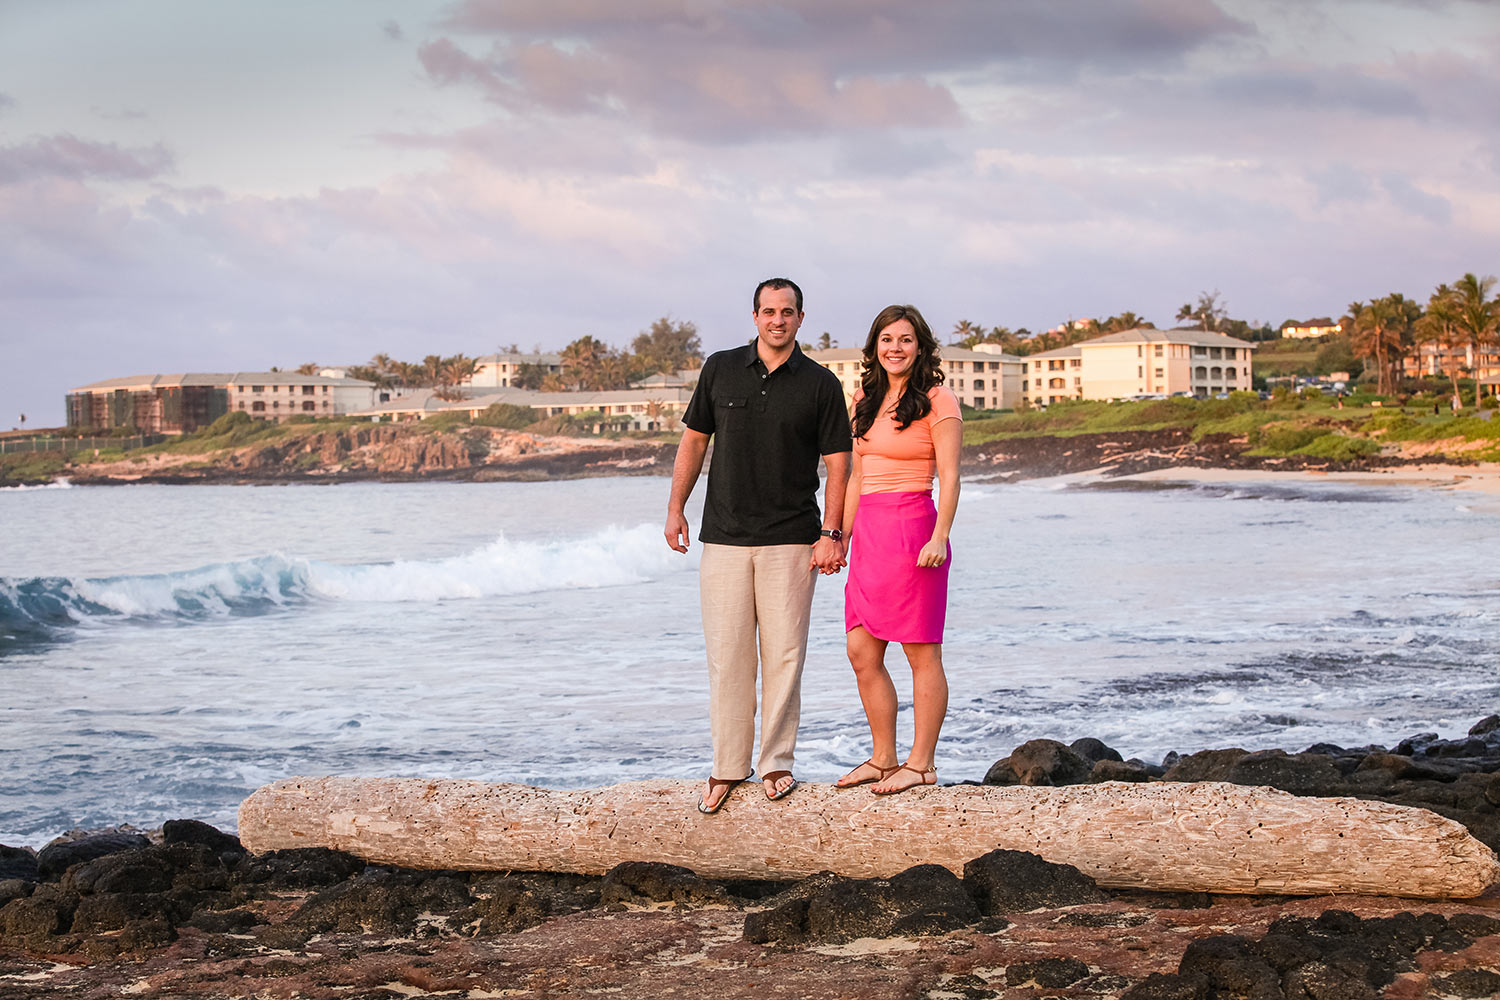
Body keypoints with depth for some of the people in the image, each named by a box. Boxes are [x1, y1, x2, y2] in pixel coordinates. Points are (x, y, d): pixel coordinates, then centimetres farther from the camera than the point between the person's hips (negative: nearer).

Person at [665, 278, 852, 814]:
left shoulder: (821, 384, 2)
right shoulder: (721, 369, 7)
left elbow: (837, 462, 1)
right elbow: (694, 438, 13)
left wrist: (832, 534, -7)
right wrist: (675, 508, 7)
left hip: (791, 539, -1)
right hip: (724, 537, 1)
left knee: (784, 653, -1)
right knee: (727, 656, 1)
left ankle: (777, 763, 10)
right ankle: (727, 769, 8)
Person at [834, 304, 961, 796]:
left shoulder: (938, 401, -5)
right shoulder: (866, 399, 16)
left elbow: (949, 477, -10)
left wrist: (939, 537, -20)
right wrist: (842, 534, 18)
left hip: (912, 526, -7)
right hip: (869, 530, 7)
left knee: (922, 653, -2)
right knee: (862, 653, 7)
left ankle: (921, 764, 3)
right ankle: (883, 759, 16)